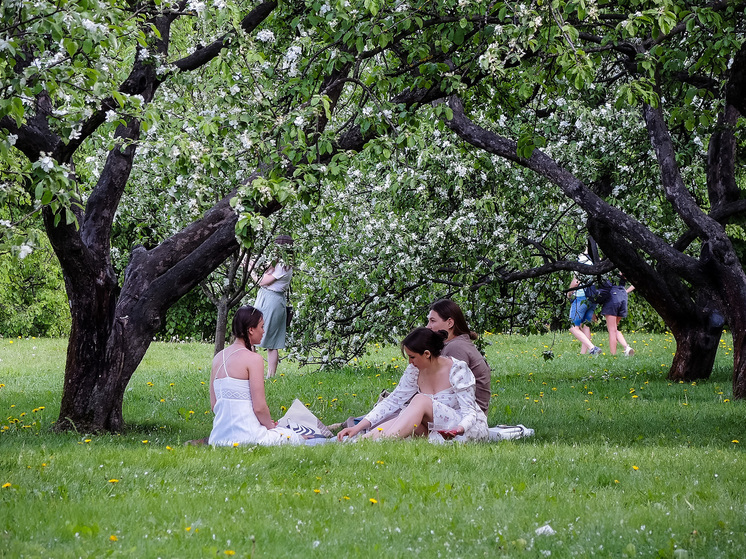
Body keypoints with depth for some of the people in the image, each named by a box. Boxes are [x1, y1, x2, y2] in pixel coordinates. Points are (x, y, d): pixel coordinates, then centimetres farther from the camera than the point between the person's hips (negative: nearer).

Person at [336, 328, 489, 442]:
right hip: (438, 429, 5)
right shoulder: (415, 371, 2)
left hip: (470, 427, -5)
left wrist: (459, 429, -39)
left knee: (420, 400, -28)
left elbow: (470, 412, -16)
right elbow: (392, 401, 3)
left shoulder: (457, 370, -15)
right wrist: (357, 428, -7)